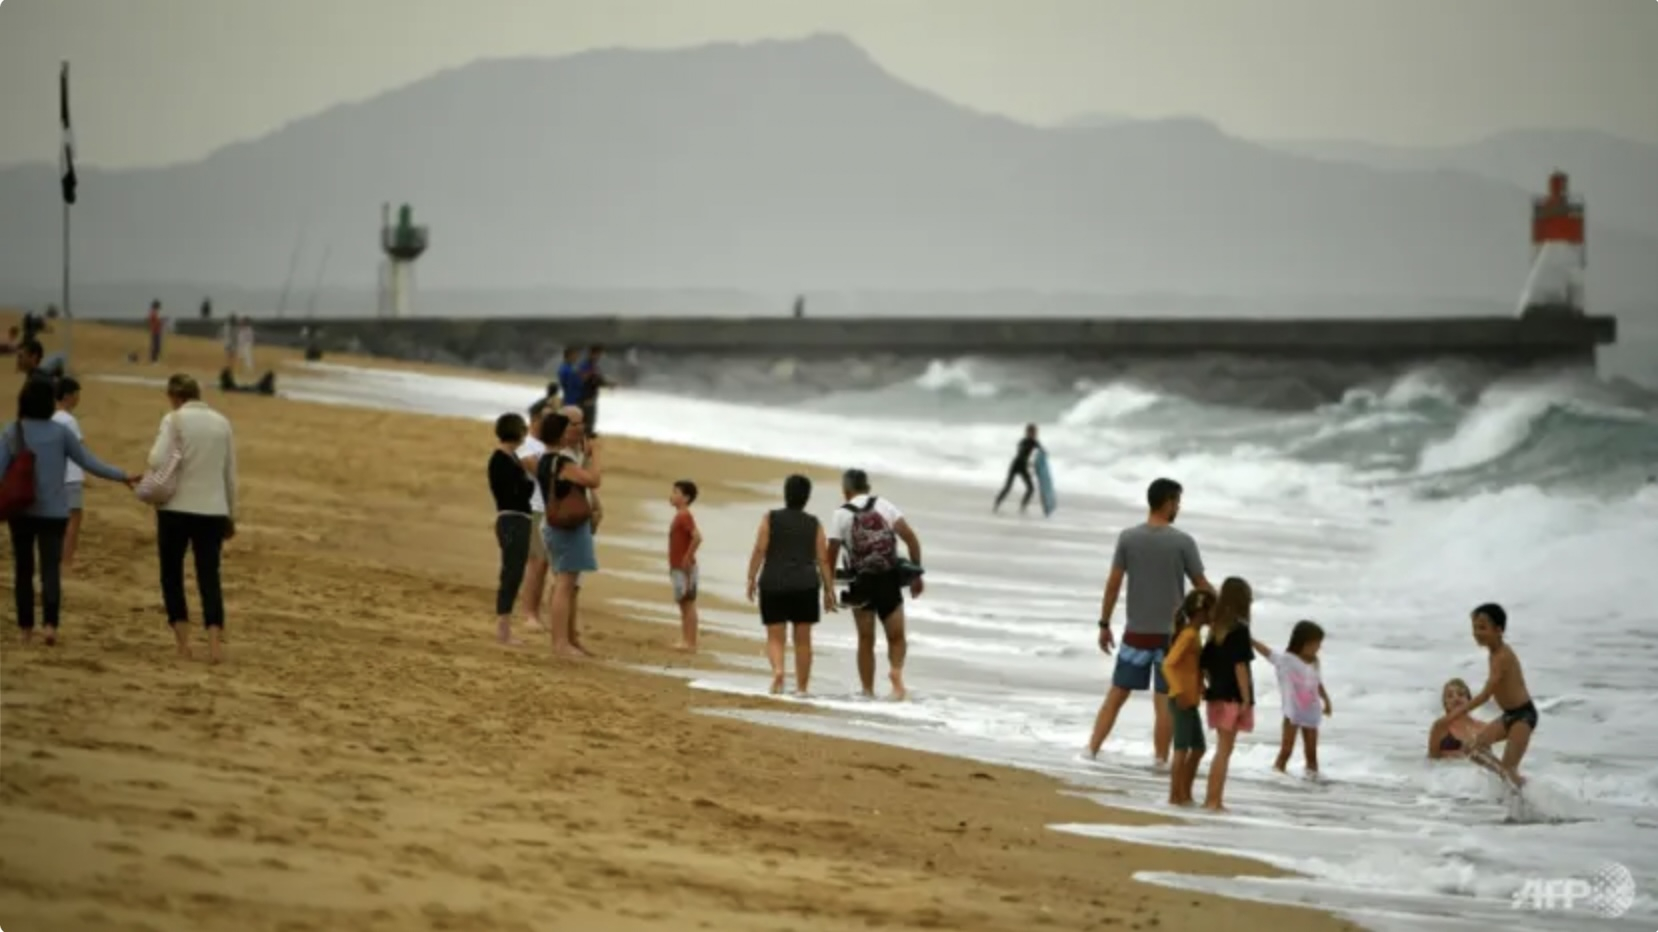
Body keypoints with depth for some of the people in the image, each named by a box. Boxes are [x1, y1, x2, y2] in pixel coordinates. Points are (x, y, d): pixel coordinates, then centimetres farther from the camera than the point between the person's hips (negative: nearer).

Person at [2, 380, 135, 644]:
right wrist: (122, 476, 9)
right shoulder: (60, 432, -3)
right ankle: (50, 623, -20)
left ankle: (26, 628, 16)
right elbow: (89, 462, 0)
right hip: (53, 512, -1)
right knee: (50, 569, -2)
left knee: (23, 570, 13)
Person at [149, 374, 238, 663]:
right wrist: (231, 515, 21)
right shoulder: (222, 422, 8)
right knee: (209, 576, 5)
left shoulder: (174, 420, -6)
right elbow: (230, 474, 13)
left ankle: (183, 641, 5)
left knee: (172, 573, 11)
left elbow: (159, 461, -19)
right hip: (213, 510, 3)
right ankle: (215, 643, -8)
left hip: (177, 509, -3)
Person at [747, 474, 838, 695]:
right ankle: (801, 687, 9)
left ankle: (777, 670, -23)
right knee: (803, 639, 8)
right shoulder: (814, 524, 4)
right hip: (805, 586, 1)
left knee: (775, 637, 4)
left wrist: (751, 578, -1)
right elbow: (823, 559, 2)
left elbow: (759, 550, -6)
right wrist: (829, 590, 6)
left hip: (773, 585, -1)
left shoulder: (770, 519, 1)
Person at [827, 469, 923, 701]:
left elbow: (832, 554, -5)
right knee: (896, 637, 10)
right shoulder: (884, 506, 4)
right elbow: (911, 538, -3)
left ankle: (868, 690, 11)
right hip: (889, 580, 1)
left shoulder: (842, 514, -1)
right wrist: (916, 574, 3)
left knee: (865, 640, 11)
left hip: (861, 583, -1)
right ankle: (896, 671, -18)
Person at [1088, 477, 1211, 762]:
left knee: (1117, 693, 10)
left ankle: (1092, 750, 9)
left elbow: (1113, 584, -2)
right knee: (1165, 699, 4)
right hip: (1171, 633, -2)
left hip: (1136, 632, 2)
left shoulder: (1128, 538, -3)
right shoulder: (1183, 542, -8)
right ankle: (1161, 759, 6)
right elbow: (1202, 586, -2)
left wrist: (1105, 624, 8)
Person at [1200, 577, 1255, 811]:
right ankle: (1214, 800, -3)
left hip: (1217, 695, 7)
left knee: (1222, 749, 14)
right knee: (1224, 750, -3)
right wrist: (1246, 699, -13)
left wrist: (1213, 685, 16)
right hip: (1233, 697, -7)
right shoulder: (1240, 629, -12)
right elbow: (1240, 666, -15)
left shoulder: (1216, 628, 9)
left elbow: (1204, 663, 9)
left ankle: (1212, 798, 16)